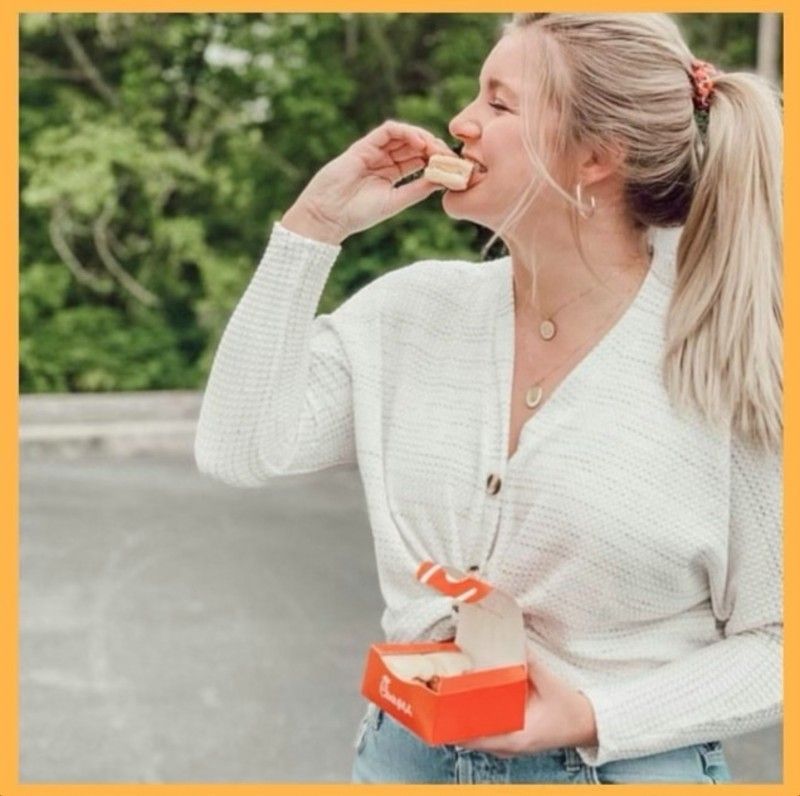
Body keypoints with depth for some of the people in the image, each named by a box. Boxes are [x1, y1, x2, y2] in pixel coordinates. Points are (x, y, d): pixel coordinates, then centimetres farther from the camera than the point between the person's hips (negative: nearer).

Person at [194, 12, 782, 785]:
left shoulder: (731, 364, -14)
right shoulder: (412, 308, -3)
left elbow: (772, 640, -8)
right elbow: (240, 450, -11)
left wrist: (598, 719, -21)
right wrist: (312, 227, -12)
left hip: (623, 765, -3)